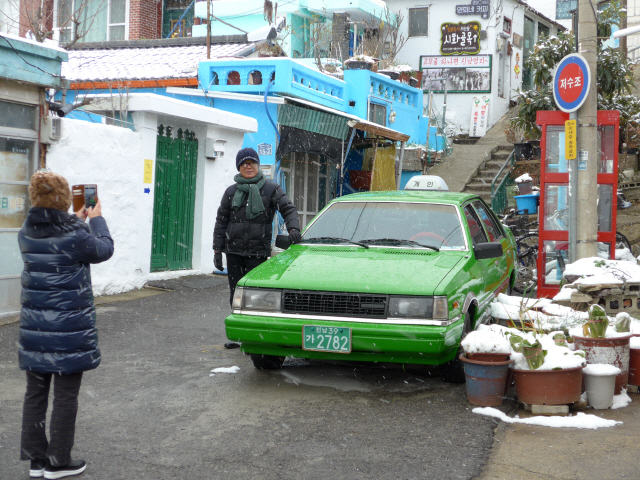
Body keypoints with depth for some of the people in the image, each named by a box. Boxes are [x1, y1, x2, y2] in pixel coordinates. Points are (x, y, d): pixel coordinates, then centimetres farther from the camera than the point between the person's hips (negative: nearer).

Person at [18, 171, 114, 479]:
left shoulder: (26, 233, 1)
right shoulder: (76, 234, -16)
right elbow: (104, 249, 2)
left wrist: (77, 222, 20)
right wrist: (96, 219, 15)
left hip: (34, 327, 5)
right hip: (69, 327, -5)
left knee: (35, 393, 13)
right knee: (65, 395, 6)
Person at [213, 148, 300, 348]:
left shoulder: (270, 189, 4)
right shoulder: (231, 192, 11)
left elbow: (288, 209, 1)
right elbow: (221, 221, 13)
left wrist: (293, 228, -19)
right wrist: (217, 249, 7)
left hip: (258, 251, -3)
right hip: (233, 250, 3)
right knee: (236, 294, 8)